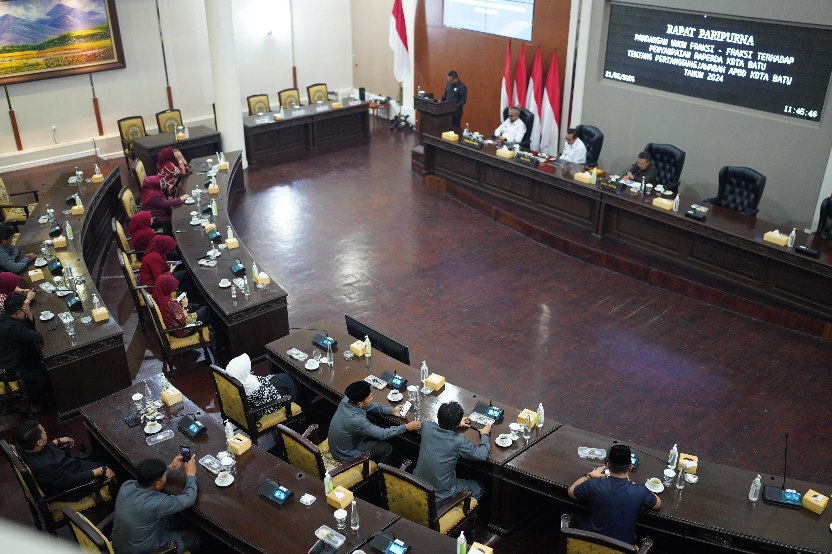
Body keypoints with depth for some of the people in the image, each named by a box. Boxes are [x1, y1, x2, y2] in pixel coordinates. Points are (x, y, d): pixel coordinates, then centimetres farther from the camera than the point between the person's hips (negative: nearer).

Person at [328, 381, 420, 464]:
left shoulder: (347, 399, -17)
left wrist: (392, 410, -4)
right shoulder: (356, 420, -38)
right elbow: (382, 434, -25)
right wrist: (406, 427, -18)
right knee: (386, 448, 4)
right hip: (346, 455, -7)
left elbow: (370, 406, 2)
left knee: (376, 434, 18)